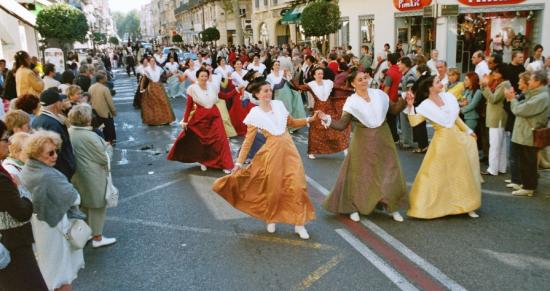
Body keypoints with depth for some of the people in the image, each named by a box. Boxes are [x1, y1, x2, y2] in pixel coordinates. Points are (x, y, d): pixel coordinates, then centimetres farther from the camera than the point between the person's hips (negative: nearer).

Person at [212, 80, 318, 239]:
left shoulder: (279, 104, 6)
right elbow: (248, 141, -5)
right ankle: (270, 219, 32)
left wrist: (309, 120, 6)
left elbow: (292, 123, 19)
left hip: (289, 148, 3)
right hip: (272, 151, -3)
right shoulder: (255, 114, -5)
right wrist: (239, 162, -9)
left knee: (297, 186, -3)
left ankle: (299, 223, 11)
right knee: (273, 188, 7)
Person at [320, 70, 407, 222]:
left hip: (383, 139, 3)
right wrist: (327, 119, -30)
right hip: (363, 142, -3)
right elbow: (341, 125, -15)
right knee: (360, 175, 4)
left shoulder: (379, 94, -1)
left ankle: (392, 207, 26)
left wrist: (404, 100, -6)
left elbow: (394, 109, 10)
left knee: (389, 174, 8)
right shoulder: (351, 102, -10)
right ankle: (354, 208, 22)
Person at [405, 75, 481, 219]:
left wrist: (468, 131, 17)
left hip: (456, 137, 5)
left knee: (462, 173, 12)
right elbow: (414, 122, -23)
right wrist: (410, 106, -31)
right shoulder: (426, 105, -10)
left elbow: (456, 117, 13)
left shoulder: (448, 97, 2)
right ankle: (429, 206, 12)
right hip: (442, 140, -5)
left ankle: (465, 205, 25)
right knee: (436, 173, -2)